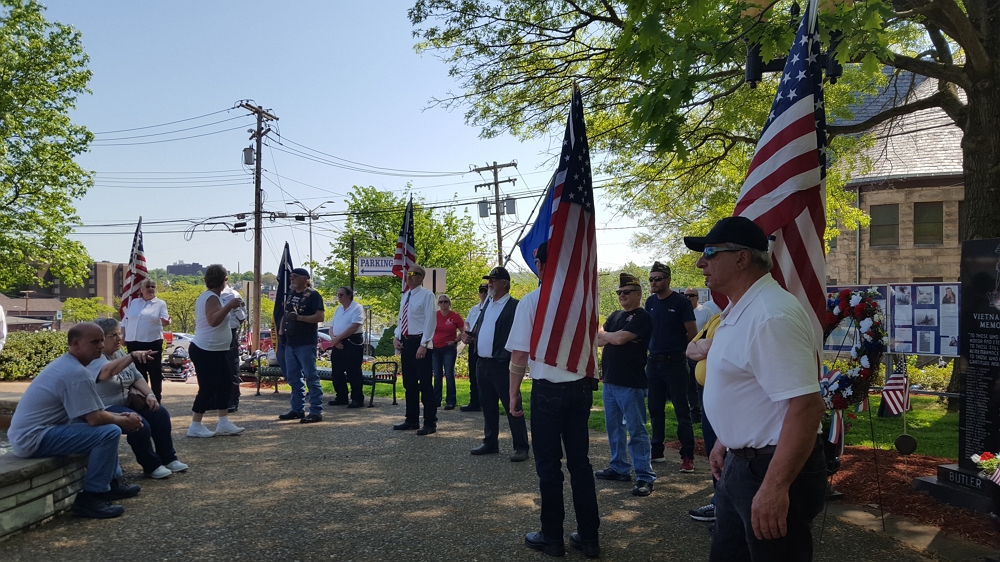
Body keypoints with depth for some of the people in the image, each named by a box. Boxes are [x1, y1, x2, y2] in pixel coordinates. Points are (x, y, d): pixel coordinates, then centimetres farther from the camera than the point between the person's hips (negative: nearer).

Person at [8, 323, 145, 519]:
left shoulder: (67, 364, 12)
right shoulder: (76, 373, -21)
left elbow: (90, 413, 16)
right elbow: (95, 418, -22)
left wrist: (120, 417, 3)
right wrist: (125, 421, -5)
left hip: (29, 432, 11)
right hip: (33, 438, -11)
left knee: (108, 423, 21)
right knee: (110, 432, -21)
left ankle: (111, 483, 21)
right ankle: (89, 497, -12)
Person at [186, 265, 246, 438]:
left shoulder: (207, 296, 14)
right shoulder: (211, 298, -18)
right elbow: (213, 321, -32)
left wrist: (230, 308, 21)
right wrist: (229, 305, -35)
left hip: (216, 351, 11)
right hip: (207, 351, -11)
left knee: (225, 384, 11)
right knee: (207, 388, -5)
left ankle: (224, 423, 14)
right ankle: (195, 426, 5)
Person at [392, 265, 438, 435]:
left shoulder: (426, 295, -12)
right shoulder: (404, 296, 13)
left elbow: (430, 320, -15)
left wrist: (423, 345, -19)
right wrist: (396, 336, 5)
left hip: (419, 343, -8)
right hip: (405, 342, 8)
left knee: (425, 384, -3)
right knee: (409, 384, 15)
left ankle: (430, 422, 6)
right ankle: (412, 420, 26)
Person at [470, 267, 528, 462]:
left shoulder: (514, 306, -11)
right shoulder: (487, 303, 14)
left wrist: (507, 359, -18)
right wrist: (472, 333, 7)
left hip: (501, 365, -8)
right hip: (482, 363, 8)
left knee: (511, 407, -1)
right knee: (487, 406, 15)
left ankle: (521, 447, 7)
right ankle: (490, 443, 26)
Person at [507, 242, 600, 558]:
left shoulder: (531, 301, -11)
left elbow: (519, 355, -10)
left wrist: (513, 394, 0)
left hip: (547, 391, -4)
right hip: (580, 388, 4)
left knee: (549, 465, 8)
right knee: (580, 462, 13)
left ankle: (552, 538, 19)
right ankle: (589, 538, 20)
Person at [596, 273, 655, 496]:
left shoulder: (642, 318, -8)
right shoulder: (615, 316, 16)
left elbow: (620, 338, -19)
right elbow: (598, 341, 10)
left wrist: (603, 335, 0)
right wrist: (612, 337, -10)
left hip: (631, 384, -8)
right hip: (610, 381, 8)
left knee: (637, 430, -5)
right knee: (613, 427, 14)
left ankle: (645, 476, -1)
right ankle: (619, 468, 26)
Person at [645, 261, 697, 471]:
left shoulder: (680, 302, -9)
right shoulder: (650, 302, 7)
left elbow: (692, 333, -7)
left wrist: (677, 349, 3)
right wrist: (651, 347, 7)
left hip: (675, 363, -6)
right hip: (653, 362, 6)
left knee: (681, 410, -1)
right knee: (655, 409, 11)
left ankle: (688, 456, 4)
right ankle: (656, 451, 21)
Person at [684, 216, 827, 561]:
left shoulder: (771, 316, -23)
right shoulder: (739, 310, 10)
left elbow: (806, 406, -28)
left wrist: (775, 488, -29)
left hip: (771, 469, -10)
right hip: (739, 463, 10)